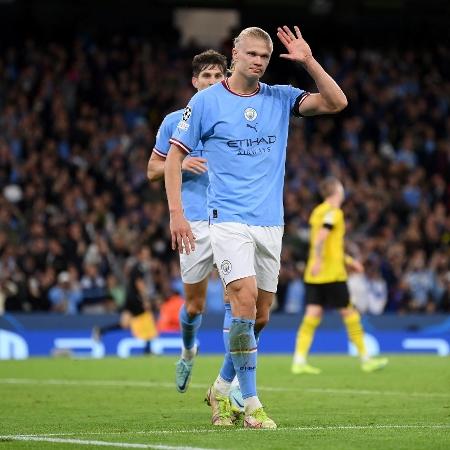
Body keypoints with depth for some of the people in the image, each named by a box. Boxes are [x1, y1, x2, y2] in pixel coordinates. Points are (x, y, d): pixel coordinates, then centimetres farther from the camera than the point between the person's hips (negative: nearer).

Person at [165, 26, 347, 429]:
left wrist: (308, 62, -13)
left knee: (257, 315, 8)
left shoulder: (280, 99, 7)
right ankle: (251, 403, -15)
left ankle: (223, 388, 29)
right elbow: (174, 156, 1)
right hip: (228, 219, -4)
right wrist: (176, 213, -8)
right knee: (245, 299, -21)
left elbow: (336, 102, -4)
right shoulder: (206, 101, -2)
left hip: (270, 223, 4)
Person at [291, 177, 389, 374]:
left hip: (314, 275, 8)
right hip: (333, 274, -8)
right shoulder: (334, 212, -9)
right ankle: (365, 359, 11)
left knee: (313, 315, 0)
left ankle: (299, 361, -12)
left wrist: (348, 260, 30)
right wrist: (318, 261, -31)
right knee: (349, 313, 3)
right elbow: (321, 237, -24)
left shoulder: (318, 212, 18)